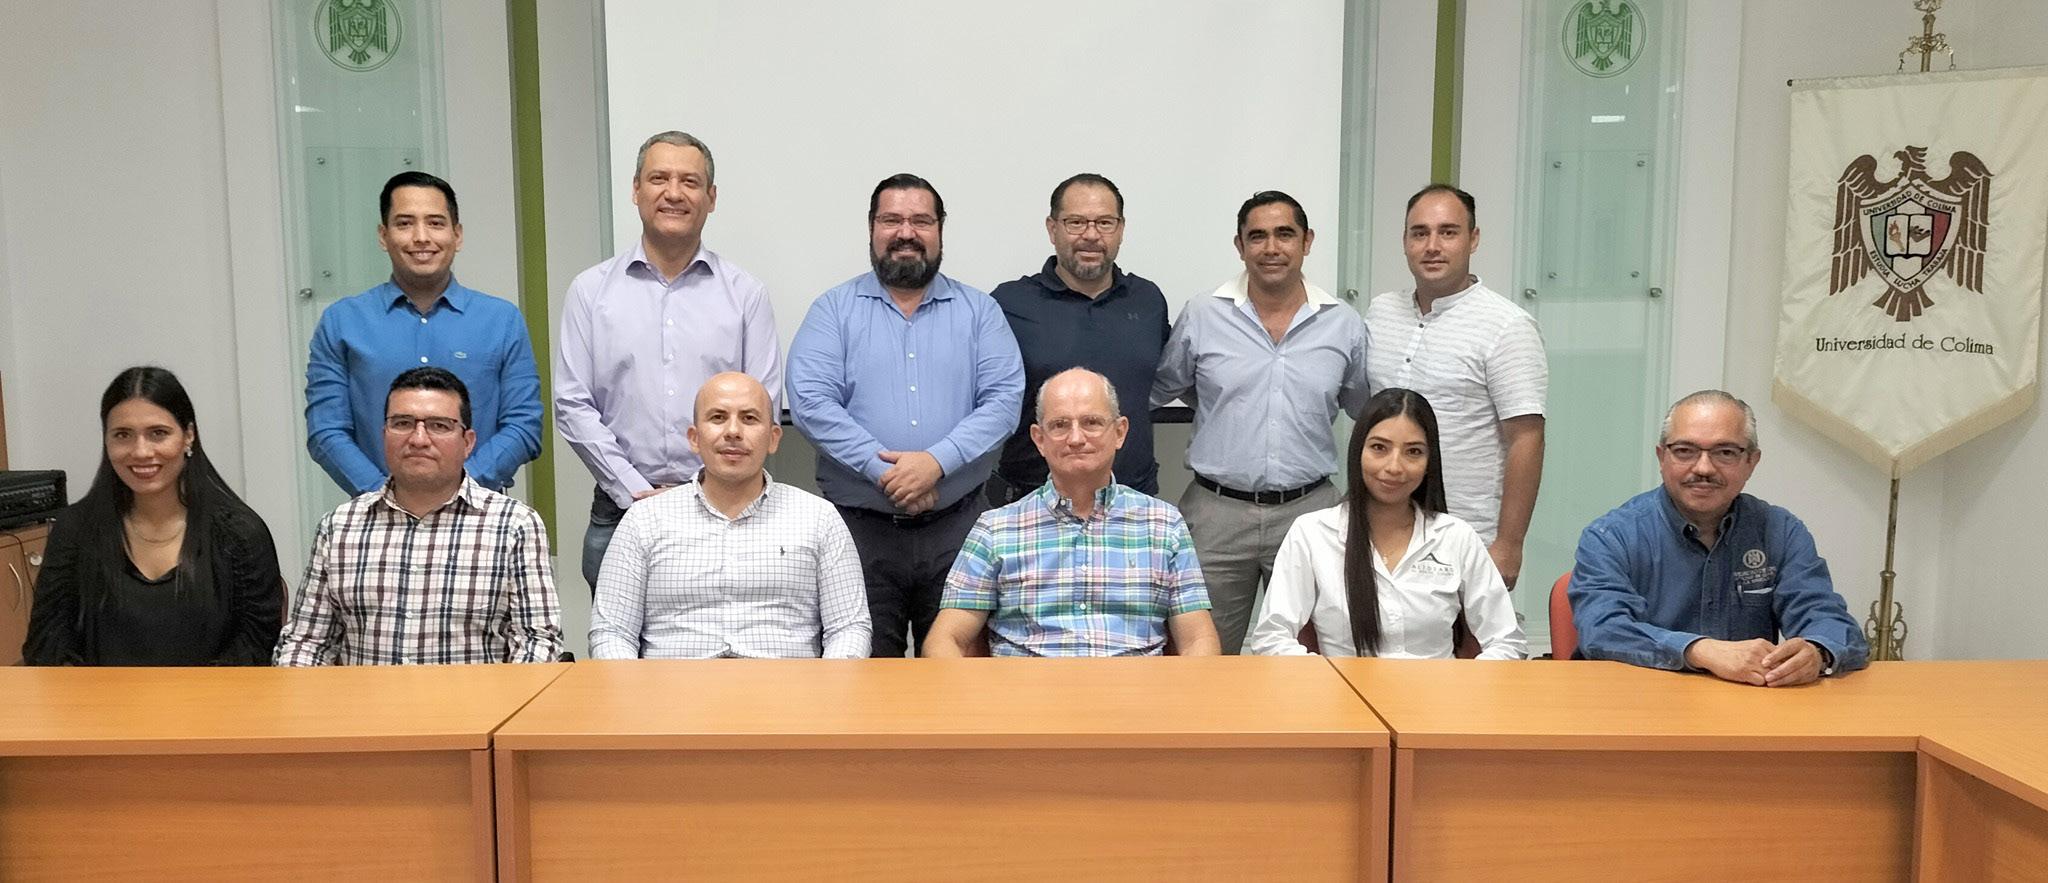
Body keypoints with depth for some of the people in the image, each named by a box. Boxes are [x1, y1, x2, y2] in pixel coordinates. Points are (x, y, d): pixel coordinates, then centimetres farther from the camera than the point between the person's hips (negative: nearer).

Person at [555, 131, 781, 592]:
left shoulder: (746, 294, 6)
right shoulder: (591, 291, 7)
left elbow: (762, 410, 3)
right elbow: (573, 406, 2)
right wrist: (636, 491, -6)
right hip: (620, 512, 1)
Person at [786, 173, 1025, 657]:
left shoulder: (980, 311, 10)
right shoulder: (834, 309, 7)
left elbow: (1005, 399, -2)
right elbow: (810, 402, -6)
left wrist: (938, 461, -16)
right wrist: (883, 469, -16)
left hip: (956, 526, 1)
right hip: (859, 526, -1)